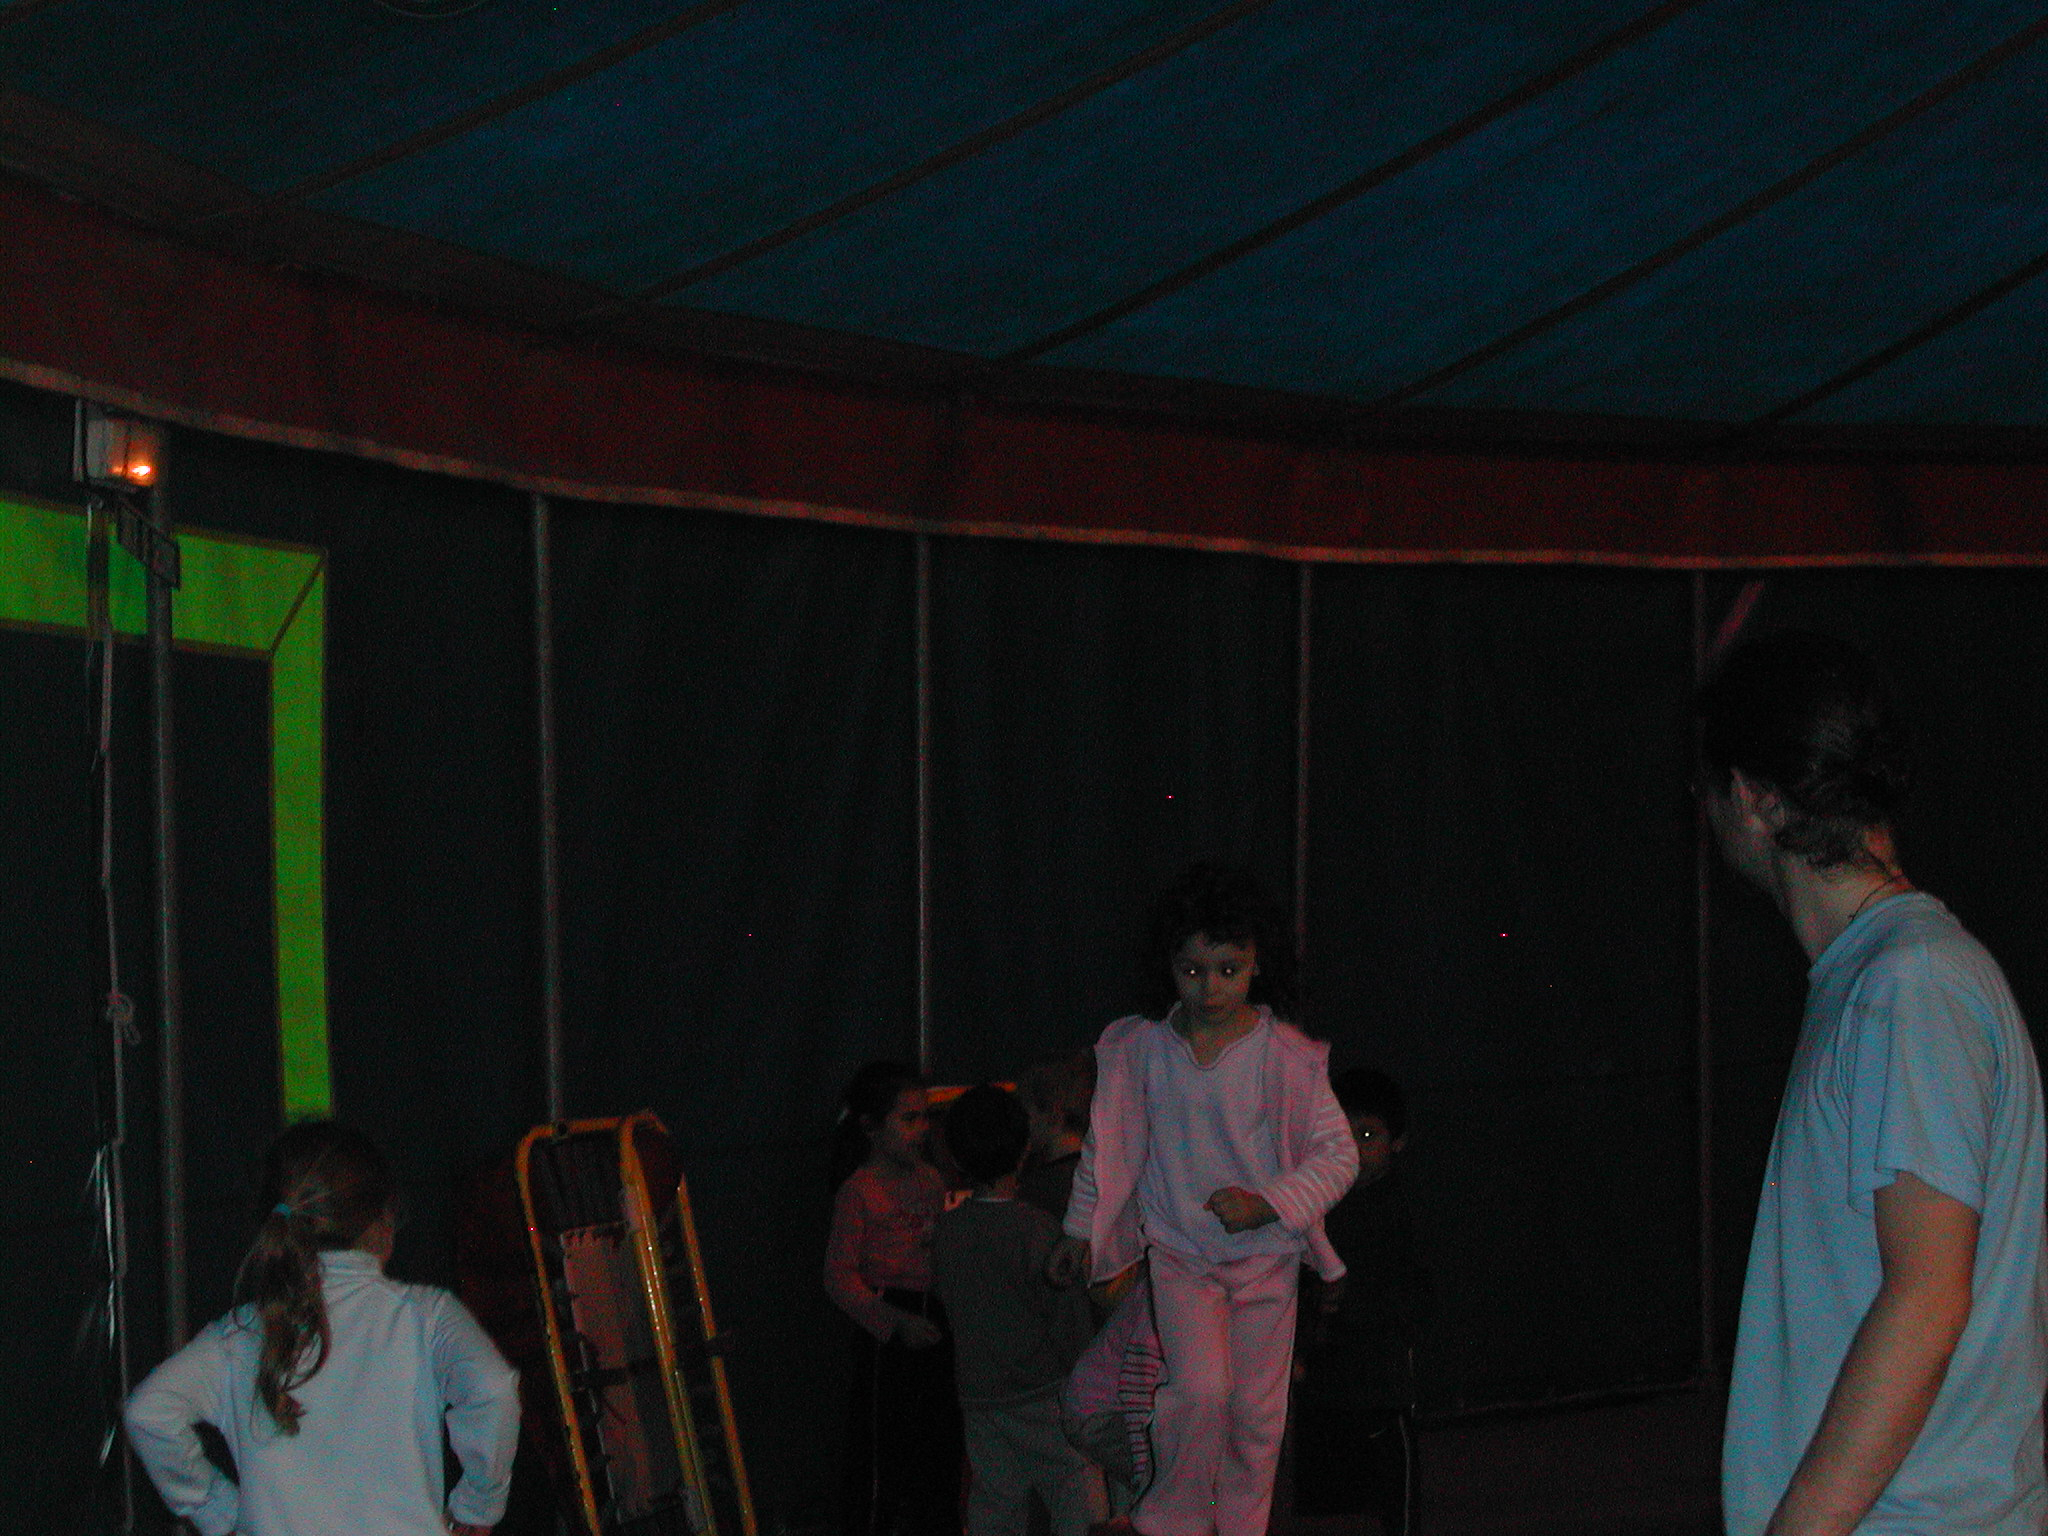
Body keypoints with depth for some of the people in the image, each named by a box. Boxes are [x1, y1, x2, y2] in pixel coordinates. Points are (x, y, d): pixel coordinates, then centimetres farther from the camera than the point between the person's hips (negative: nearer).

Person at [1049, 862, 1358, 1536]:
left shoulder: (1288, 1057, -10)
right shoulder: (1143, 1049, -4)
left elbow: (1338, 1153, -8)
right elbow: (1107, 1145, 9)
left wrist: (1265, 1203, -20)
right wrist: (1080, 1229, 11)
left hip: (1264, 1253, 1)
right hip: (1179, 1252, 0)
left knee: (1256, 1413, 8)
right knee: (1200, 1387, -21)